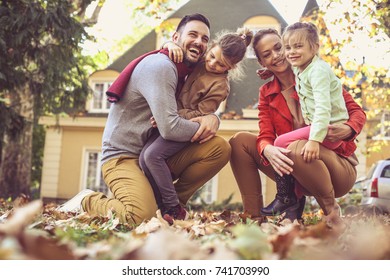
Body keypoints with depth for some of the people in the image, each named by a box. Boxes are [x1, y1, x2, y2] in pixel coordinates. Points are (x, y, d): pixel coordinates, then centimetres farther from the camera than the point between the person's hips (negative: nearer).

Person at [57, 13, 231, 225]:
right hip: (123, 157, -8)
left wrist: (212, 118, -9)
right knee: (142, 216, -34)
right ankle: (88, 202, -3)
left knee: (220, 148, -8)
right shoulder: (160, 66, -17)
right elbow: (169, 128, -26)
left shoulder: (184, 74, 13)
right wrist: (202, 127, -7)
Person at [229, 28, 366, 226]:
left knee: (298, 148, -37)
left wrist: (347, 129, -27)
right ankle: (254, 216, -8)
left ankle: (332, 214, -14)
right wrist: (268, 150, -28)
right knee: (240, 141, -8)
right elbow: (265, 136, -3)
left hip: (338, 167, -4)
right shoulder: (267, 93, 8)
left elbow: (356, 111, -3)